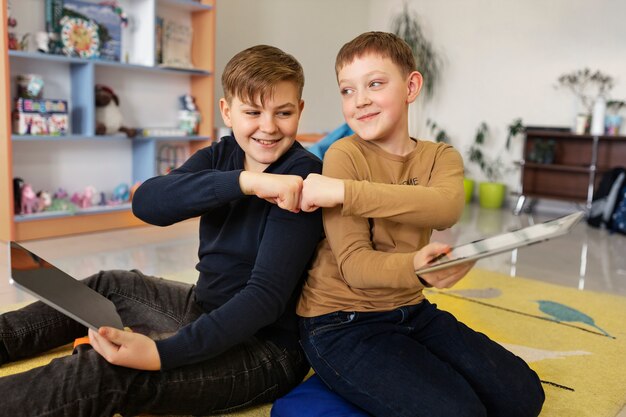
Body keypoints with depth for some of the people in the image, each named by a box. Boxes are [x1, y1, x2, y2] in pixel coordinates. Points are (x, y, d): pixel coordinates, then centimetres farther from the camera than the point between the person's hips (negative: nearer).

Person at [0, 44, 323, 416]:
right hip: (209, 307, 8)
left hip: (267, 347, -7)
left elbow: (267, 293, -26)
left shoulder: (301, 177, -19)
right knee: (109, 286, 19)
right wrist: (244, 181, -34)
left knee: (106, 372, -23)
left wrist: (163, 353, -36)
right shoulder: (222, 155, 1)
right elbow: (146, 203, -18)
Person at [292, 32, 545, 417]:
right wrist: (415, 268, -38)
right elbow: (354, 265, -17)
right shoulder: (344, 155, -11)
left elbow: (447, 208, -24)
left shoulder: (441, 157, 2)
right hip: (342, 321, -5)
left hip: (411, 310, 5)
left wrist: (342, 191, -31)